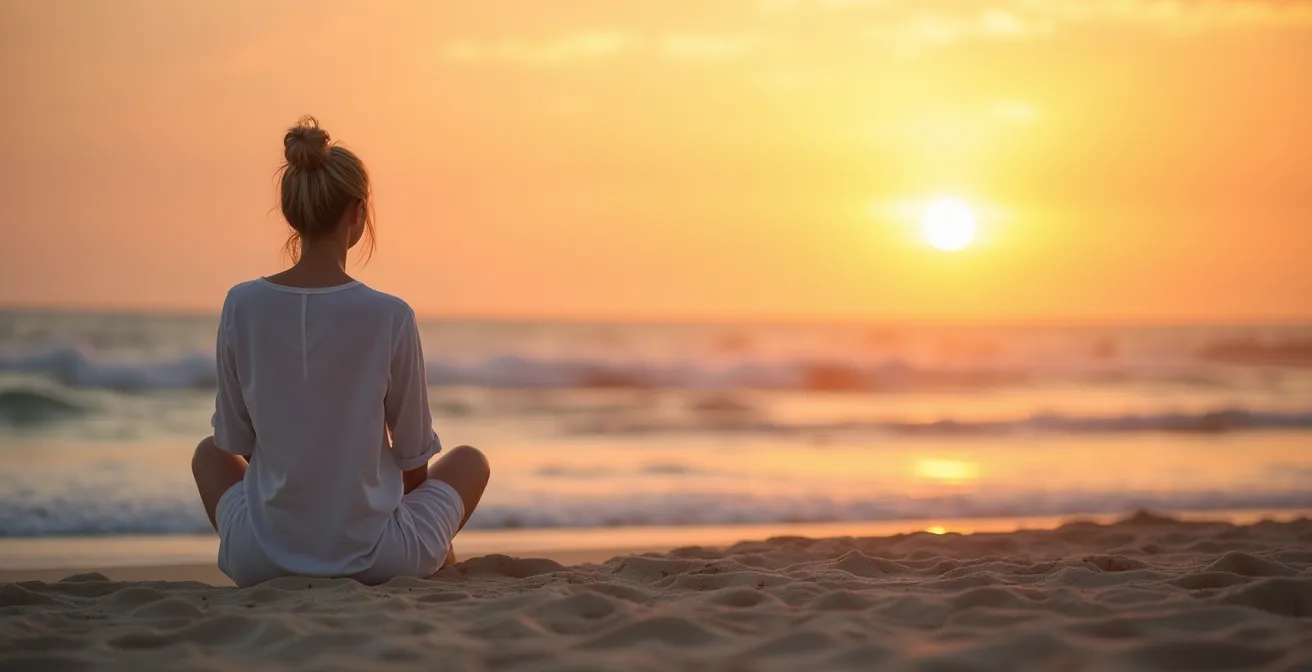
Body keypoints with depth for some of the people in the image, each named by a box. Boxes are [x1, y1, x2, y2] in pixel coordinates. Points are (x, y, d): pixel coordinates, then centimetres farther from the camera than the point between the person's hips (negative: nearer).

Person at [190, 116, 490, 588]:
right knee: (470, 460, 28)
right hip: (373, 557, -1)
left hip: (262, 559, 1)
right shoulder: (390, 317, -14)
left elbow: (234, 439, 3)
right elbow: (414, 455, -3)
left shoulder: (242, 306, -8)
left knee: (207, 454, 35)